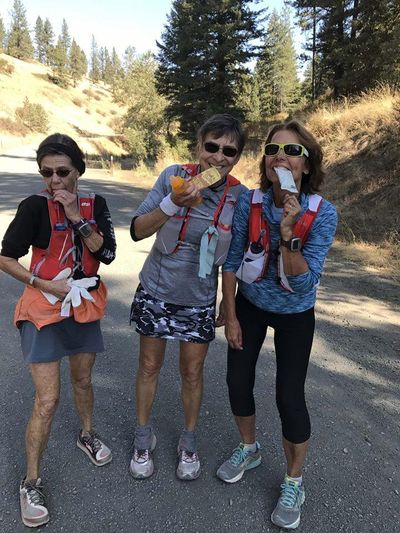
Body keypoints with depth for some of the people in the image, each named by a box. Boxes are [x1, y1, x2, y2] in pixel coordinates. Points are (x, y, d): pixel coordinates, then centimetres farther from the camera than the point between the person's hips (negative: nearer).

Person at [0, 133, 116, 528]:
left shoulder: (94, 204, -1)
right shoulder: (35, 206, -14)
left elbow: (107, 253, -11)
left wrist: (77, 218, -19)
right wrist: (47, 285, -20)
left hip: (85, 305, 4)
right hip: (44, 309, -4)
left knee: (82, 380, 22)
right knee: (47, 399, -3)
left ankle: (87, 435, 48)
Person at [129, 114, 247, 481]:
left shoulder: (239, 196, -11)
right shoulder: (174, 176, -14)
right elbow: (138, 231, -16)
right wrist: (173, 203, -32)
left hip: (199, 300, 0)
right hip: (156, 292, 0)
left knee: (192, 373, 14)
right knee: (149, 367, 16)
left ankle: (189, 441, 40)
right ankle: (143, 437, 40)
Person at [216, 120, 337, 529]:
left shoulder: (322, 213, -23)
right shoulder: (249, 202, -17)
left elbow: (303, 283, -25)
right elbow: (232, 262, -7)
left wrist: (288, 234, -38)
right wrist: (230, 316, -5)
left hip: (294, 314, -2)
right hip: (249, 305, 3)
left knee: (289, 396, -2)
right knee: (237, 381, 8)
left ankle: (294, 483, 26)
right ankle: (248, 449, 40)